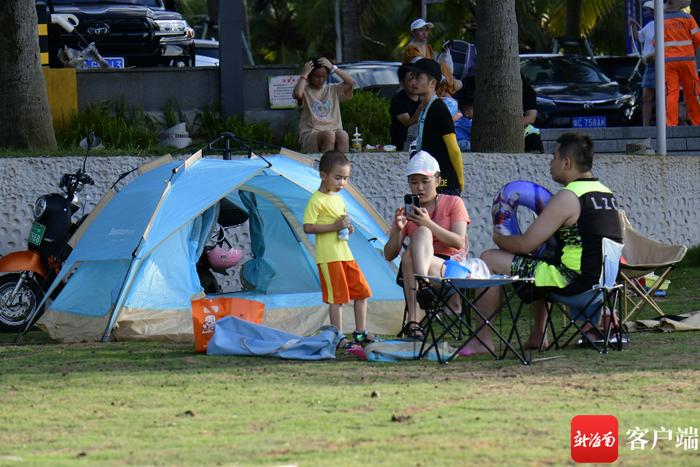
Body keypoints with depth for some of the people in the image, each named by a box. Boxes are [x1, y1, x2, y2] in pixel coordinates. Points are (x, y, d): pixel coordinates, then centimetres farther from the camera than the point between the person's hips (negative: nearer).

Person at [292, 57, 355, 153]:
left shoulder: (333, 90, 19)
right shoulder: (305, 91, 6)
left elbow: (351, 82, 6)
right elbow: (297, 94, -19)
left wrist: (333, 68, 5)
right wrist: (304, 75, -6)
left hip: (334, 131, 3)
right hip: (310, 133, -3)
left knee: (343, 135, -33)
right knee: (329, 135, -36)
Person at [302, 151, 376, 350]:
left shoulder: (338, 198, 16)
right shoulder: (317, 200, -11)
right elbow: (308, 227, -17)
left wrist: (347, 227, 6)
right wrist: (334, 226, -21)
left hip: (345, 253, 9)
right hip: (328, 256, -9)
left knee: (361, 291, 11)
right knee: (337, 296, -6)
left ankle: (361, 333, 21)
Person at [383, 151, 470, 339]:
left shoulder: (453, 203, 7)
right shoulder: (405, 212, 13)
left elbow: (459, 242, -8)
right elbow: (389, 255, 6)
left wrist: (429, 223, -19)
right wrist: (398, 229, -13)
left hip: (451, 268, -2)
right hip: (412, 270, 2)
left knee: (422, 232, -29)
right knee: (421, 232, -29)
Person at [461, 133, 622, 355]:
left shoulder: (567, 198, -15)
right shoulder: (607, 194, 11)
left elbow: (525, 245, -13)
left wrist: (498, 238, 7)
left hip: (574, 280, -9)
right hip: (603, 277, 9)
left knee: (489, 260, -1)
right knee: (540, 265, 38)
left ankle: (483, 339, 4)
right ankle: (537, 335, 34)